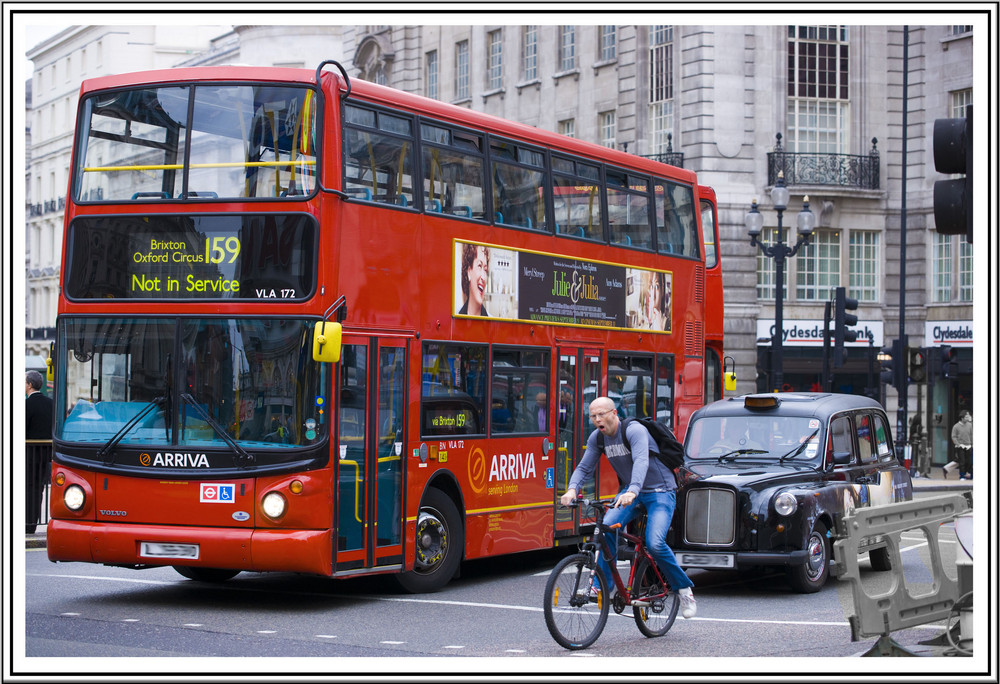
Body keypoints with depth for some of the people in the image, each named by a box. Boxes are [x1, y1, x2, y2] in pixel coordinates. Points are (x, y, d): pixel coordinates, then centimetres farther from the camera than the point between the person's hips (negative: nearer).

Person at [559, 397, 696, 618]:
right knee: (607, 527, -23)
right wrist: (572, 489, -25)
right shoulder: (597, 438, -2)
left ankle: (684, 589, -3)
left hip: (660, 492, -6)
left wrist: (633, 491, -56)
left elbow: (641, 461, -38)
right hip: (631, 493, 6)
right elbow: (584, 467, -2)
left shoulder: (635, 431, -23)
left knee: (654, 544, -24)